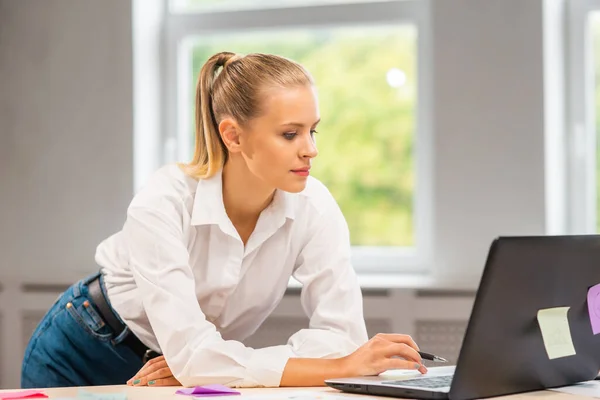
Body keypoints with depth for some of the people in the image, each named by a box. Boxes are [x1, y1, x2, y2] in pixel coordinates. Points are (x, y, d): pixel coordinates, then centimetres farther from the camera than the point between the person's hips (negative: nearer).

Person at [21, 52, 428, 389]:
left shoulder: (313, 206, -18)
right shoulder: (164, 204, -28)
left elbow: (343, 333, -21)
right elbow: (191, 355, -34)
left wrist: (203, 365, -28)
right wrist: (344, 368, -38)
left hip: (189, 376, 3)